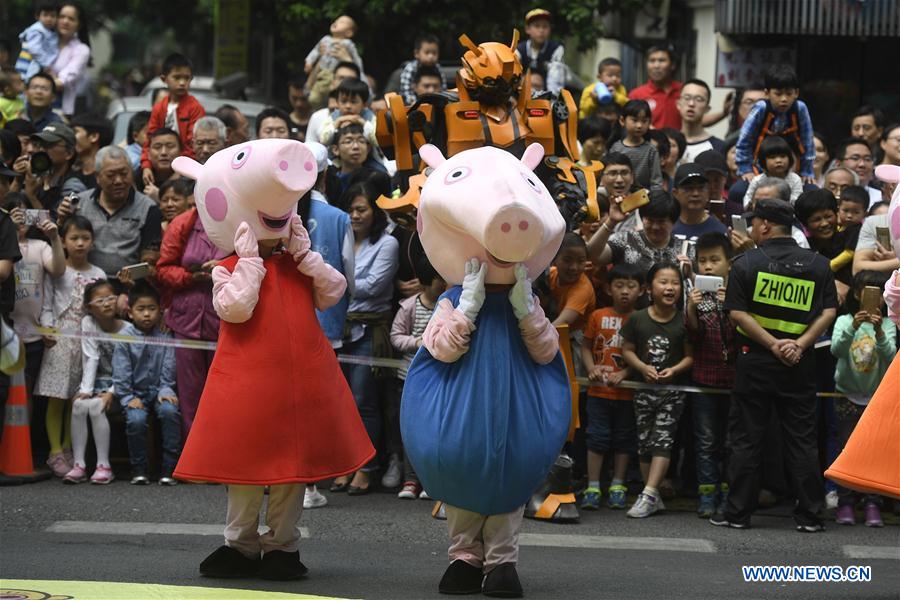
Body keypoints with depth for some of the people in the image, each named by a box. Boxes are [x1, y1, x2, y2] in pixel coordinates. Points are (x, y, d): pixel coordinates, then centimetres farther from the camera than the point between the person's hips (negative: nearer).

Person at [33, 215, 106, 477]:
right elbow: (47, 307, 1)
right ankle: (55, 453, -1)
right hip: (60, 341, -3)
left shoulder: (98, 275, 10)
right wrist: (47, 330, -13)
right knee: (56, 399, -4)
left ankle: (68, 450, 12)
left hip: (87, 341, 3)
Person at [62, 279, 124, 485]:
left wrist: (112, 393, -20)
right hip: (98, 381, 3)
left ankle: (104, 465, -24)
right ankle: (78, 464, -24)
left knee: (96, 406, -29)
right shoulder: (88, 323, -2)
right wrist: (85, 389, -19)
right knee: (79, 405, -25)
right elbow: (90, 359, -8)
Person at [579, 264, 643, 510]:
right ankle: (593, 487, 7)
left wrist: (623, 374, -16)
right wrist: (591, 368, -9)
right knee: (597, 437, 2)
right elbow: (586, 346, 8)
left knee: (624, 439, 8)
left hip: (627, 391, 0)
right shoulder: (598, 316, 3)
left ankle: (617, 487, 19)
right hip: (599, 390, 0)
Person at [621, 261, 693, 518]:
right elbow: (627, 350, 3)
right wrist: (643, 367, -14)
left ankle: (649, 494, -16)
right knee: (644, 441, 6)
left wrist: (674, 369, -18)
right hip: (644, 388, 2)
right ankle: (654, 499, 14)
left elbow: (691, 355, -1)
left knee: (662, 439, -11)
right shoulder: (637, 319, -1)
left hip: (673, 389, -2)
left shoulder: (684, 322, -5)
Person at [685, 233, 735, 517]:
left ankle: (727, 495, 10)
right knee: (706, 440, 3)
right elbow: (694, 334, -2)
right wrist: (691, 309, -19)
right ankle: (707, 496, 4)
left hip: (735, 376, -1)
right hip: (705, 375, 1)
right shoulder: (698, 294, 4)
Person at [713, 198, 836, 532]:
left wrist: (772, 344, -12)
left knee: (746, 439, 6)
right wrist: (800, 344, -10)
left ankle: (738, 512, 8)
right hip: (800, 365, 2)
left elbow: (737, 313, -10)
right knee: (802, 440, 7)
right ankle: (809, 514, 6)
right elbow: (829, 312, -4)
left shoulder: (745, 263, -4)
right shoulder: (817, 265, 3)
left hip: (755, 363, -2)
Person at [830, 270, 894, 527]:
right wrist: (853, 327, -34)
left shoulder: (888, 325, -1)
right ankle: (845, 503, 5)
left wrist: (879, 331, -32)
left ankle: (873, 505, -2)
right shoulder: (844, 321, -2)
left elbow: (890, 356, -16)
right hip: (849, 396, 0)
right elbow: (837, 350, -18)